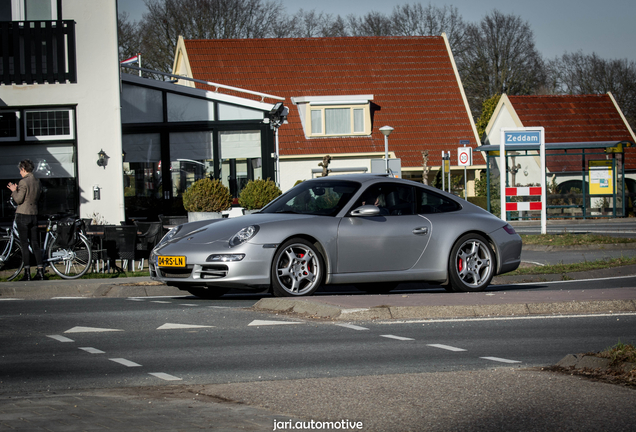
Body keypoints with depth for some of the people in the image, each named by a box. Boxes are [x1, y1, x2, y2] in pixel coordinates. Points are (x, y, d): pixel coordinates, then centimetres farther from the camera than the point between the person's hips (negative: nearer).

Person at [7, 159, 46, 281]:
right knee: (35, 244, 10)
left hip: (23, 215, -7)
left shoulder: (23, 182, -14)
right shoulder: (37, 182, 9)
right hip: (34, 215, 7)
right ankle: (40, 272, 9)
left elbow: (18, 200, -14)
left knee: (24, 245, -3)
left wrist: (14, 191, 3)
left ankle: (27, 273, -3)